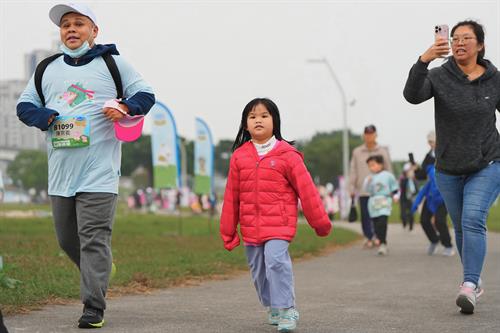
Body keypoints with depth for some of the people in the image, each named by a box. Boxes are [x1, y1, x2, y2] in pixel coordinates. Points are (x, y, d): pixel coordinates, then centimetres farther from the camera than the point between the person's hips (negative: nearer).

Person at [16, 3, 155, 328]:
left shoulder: (112, 64, 4)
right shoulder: (48, 69, 15)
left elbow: (146, 94, 5)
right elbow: (24, 104, 18)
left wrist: (126, 108, -16)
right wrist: (39, 115, -5)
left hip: (99, 172, -5)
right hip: (61, 171, 5)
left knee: (94, 239, -11)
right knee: (67, 239, 13)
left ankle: (94, 307, -9)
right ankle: (101, 272, 39)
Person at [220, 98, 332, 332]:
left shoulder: (287, 154, -4)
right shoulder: (239, 156, 6)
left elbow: (306, 189, -2)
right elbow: (231, 197, 9)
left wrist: (320, 222, 0)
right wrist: (228, 232, 11)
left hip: (279, 224, -4)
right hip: (250, 226, 4)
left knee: (276, 261, -21)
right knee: (258, 270, 12)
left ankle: (286, 310, -12)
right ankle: (272, 308, 31)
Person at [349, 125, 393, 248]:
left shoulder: (383, 151, 5)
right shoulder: (357, 152, 7)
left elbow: (389, 170, 8)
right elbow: (353, 171, 9)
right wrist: (352, 188, 3)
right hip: (363, 190, 1)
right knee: (365, 216, 1)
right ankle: (369, 238, 12)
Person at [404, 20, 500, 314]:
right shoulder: (440, 77, -8)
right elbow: (412, 95, -27)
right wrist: (424, 60, -42)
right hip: (449, 170, 2)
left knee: (473, 220, -21)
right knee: (462, 228, 13)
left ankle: (469, 287, -27)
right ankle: (475, 282, 32)